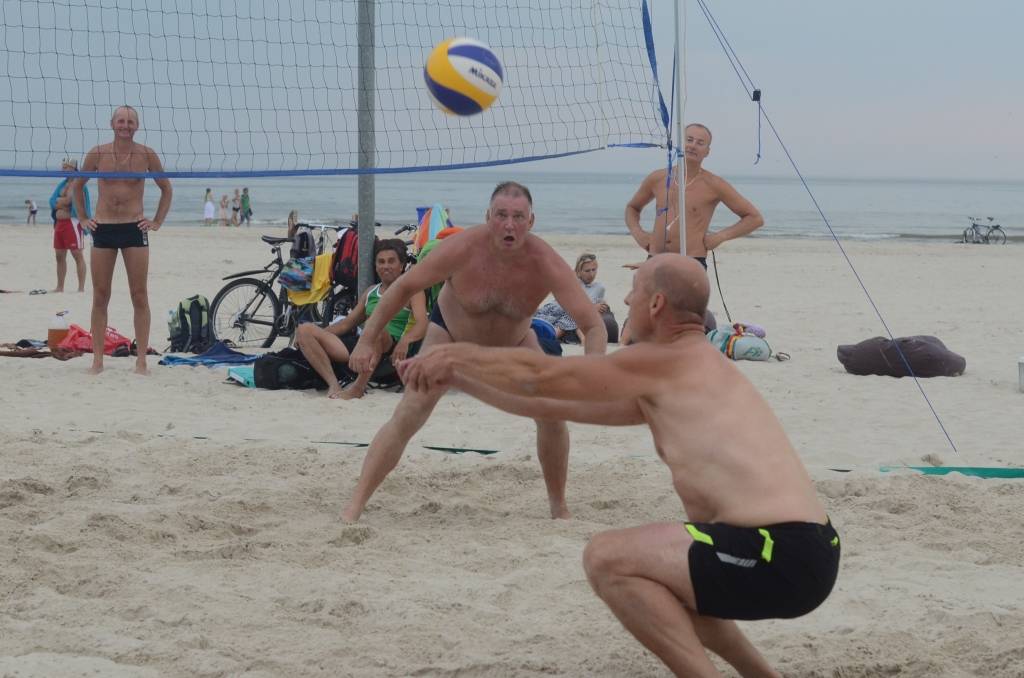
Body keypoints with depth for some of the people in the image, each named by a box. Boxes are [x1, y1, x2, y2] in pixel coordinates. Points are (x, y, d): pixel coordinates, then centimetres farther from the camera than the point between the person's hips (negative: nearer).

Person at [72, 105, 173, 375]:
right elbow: (77, 185, 16)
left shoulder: (147, 155, 0)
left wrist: (158, 222, 4)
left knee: (140, 296, -2)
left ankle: (141, 360, 0)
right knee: (100, 297, 2)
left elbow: (166, 189, 11)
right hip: (103, 230, 1)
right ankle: (98, 360, 6)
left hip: (135, 229, -1)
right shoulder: (97, 154, 1)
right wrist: (83, 218, 10)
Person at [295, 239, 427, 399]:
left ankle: (358, 388, -36)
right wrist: (319, 334, 17)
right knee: (304, 330, -7)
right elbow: (348, 322, 32)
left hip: (391, 350, -6)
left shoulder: (411, 290, 8)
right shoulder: (371, 292, 27)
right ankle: (334, 385, -27)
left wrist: (405, 340, -29)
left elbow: (422, 324, -8)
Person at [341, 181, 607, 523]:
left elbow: (594, 326, -32)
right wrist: (368, 340, -19)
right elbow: (404, 287, -19)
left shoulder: (547, 264, -33)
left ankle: (559, 508, 12)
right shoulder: (462, 249, -34)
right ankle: (354, 507, -15)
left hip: (514, 341, 2)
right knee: (408, 414, -18)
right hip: (449, 333, -2)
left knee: (553, 413, -11)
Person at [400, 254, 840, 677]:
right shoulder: (661, 385, 22)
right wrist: (457, 378, 33)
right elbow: (552, 406, 28)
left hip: (780, 557, -10)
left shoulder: (664, 362, -5)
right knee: (646, 576, 29)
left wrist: (456, 355, 16)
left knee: (606, 558, -11)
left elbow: (537, 377, 1)